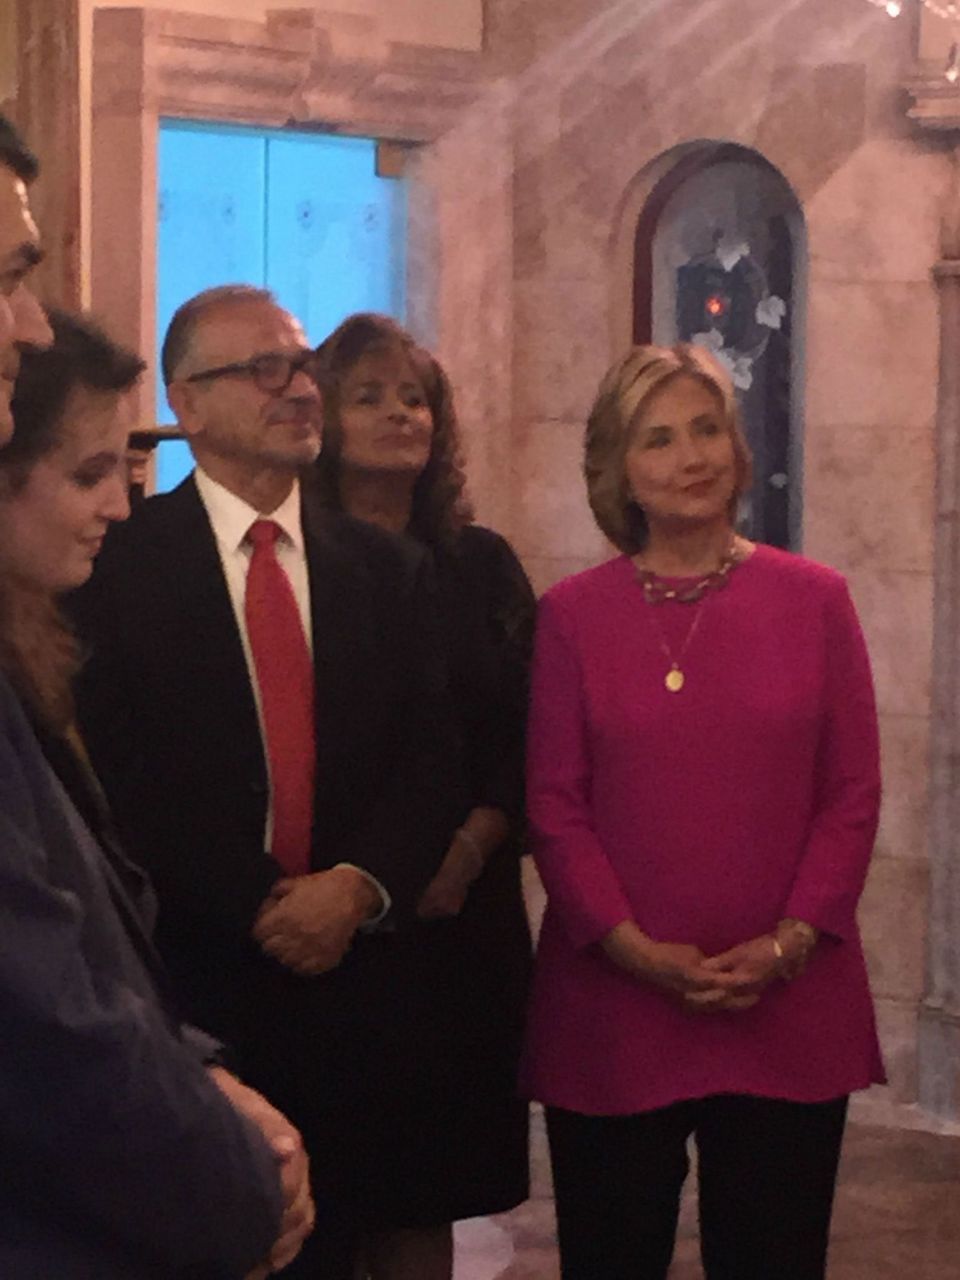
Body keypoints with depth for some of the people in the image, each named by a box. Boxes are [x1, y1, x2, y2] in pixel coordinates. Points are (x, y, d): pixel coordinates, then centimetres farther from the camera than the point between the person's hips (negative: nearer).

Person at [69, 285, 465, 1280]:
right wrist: (260, 906, -12)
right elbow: (118, 773, -9)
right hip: (190, 973, -3)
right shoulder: (118, 562, -4)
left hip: (345, 970, 3)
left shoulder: (386, 570, 10)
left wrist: (358, 888, -12)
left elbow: (430, 757, 4)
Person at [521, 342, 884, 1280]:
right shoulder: (572, 614, 3)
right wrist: (634, 947, -12)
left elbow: (853, 795, 3)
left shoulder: (812, 599, 4)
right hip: (610, 1009, 0)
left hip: (788, 1010, 0)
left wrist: (788, 943, -10)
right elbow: (552, 805, 0)